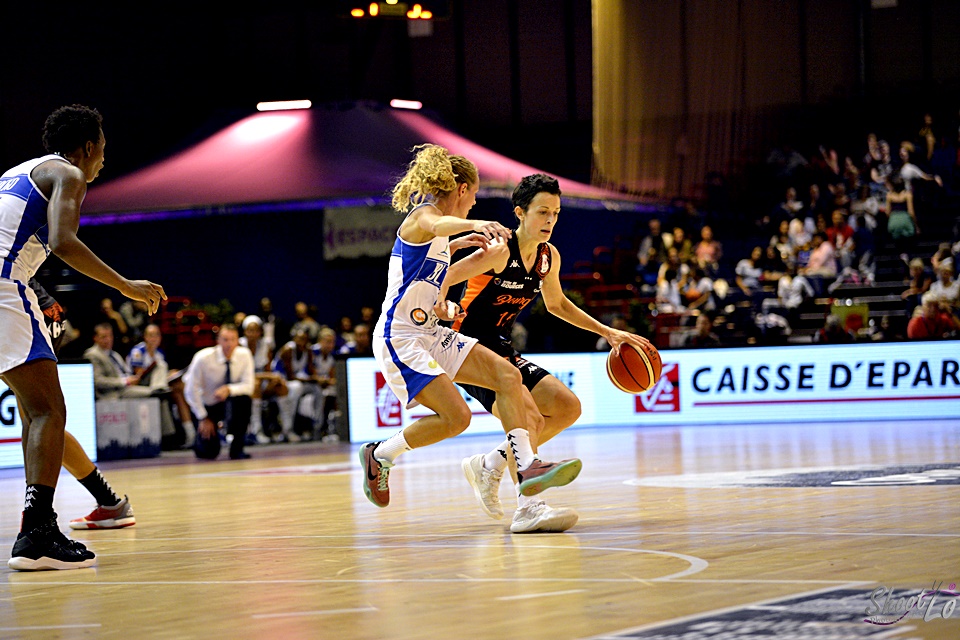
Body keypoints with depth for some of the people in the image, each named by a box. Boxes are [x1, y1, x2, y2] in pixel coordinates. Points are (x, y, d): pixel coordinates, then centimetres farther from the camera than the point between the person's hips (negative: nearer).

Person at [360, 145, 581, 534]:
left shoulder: (436, 234, 17)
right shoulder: (422, 216, -12)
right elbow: (438, 225, -40)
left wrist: (457, 244, 35)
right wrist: (475, 224, -62)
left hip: (431, 334, 9)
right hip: (399, 338, -9)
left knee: (506, 374, -8)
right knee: (455, 417, -19)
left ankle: (525, 467, -16)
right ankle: (379, 456, 4)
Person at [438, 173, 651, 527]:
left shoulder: (549, 257, 3)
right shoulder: (499, 252, -21)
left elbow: (557, 304, 22)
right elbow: (440, 281, -26)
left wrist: (607, 332, 18)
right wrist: (441, 308, -46)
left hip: (502, 350, 9)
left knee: (568, 408, 6)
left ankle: (489, 465, 14)